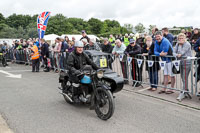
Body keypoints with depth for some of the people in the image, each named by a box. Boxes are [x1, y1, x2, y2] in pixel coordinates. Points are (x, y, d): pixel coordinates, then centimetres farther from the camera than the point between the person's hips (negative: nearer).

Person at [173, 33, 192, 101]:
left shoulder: (187, 44, -10)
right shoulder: (177, 44, 10)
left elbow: (182, 52, -19)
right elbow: (174, 52, 1)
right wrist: (177, 55, -17)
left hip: (187, 62, -7)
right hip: (180, 62, 7)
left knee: (185, 78, -7)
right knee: (182, 77, 12)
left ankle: (183, 93, -4)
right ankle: (186, 90, 26)